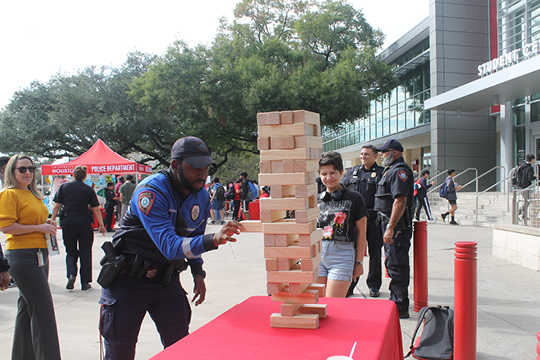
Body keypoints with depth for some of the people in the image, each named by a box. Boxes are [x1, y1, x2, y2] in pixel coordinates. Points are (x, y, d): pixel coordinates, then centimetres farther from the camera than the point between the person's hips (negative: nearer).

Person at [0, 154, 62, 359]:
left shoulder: (33, 194, 18)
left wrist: (47, 224, 10)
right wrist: (39, 227, -18)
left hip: (39, 254, 9)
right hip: (22, 256, -9)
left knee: (28, 307, 16)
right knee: (43, 309, -10)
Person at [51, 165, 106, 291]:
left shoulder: (64, 187, 2)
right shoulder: (89, 189, 0)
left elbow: (56, 206, 0)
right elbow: (96, 209, -1)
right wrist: (101, 225, 5)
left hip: (68, 221, 1)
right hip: (84, 222, -1)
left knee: (71, 251, 16)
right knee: (85, 252, 8)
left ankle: (71, 274, -7)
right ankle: (85, 282, 11)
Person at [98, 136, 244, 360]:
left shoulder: (201, 196, -2)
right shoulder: (151, 191, -25)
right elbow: (169, 245, -37)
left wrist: (198, 272, 3)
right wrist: (213, 240, -50)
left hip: (167, 279, 5)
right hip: (129, 279, -5)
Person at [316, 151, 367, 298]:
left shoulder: (354, 198, -1)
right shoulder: (317, 199, 10)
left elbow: (361, 231, 1)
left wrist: (359, 262, -1)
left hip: (342, 254, -4)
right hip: (317, 253, 4)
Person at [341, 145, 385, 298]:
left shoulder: (381, 172, -1)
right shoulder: (353, 171, 12)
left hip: (373, 218, -3)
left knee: (375, 253, 7)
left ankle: (374, 285, 20)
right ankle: (349, 284, 15)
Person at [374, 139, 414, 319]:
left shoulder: (400, 171, -15)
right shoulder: (391, 170, 18)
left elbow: (400, 201, -24)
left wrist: (390, 227, -27)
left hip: (397, 225, -11)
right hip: (390, 224, 11)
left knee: (396, 266, -6)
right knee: (393, 264, 17)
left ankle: (400, 307, 2)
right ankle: (396, 300, 29)